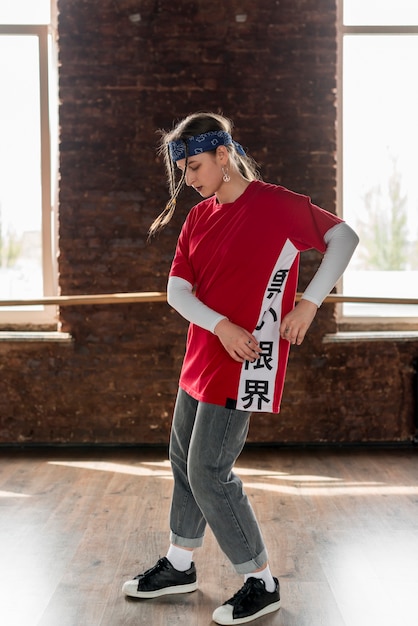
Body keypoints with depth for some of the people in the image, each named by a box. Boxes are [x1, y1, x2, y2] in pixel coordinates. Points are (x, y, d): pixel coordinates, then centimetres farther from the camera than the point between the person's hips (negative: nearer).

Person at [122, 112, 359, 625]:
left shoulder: (277, 205, -11)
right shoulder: (198, 218, 8)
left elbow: (344, 237, -3)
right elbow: (176, 289, 2)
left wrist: (309, 302, -11)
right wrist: (220, 324, -16)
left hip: (242, 365, -8)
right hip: (201, 360, 8)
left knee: (209, 473, -6)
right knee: (183, 461, 16)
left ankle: (261, 582, 12)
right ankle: (179, 566, 35)